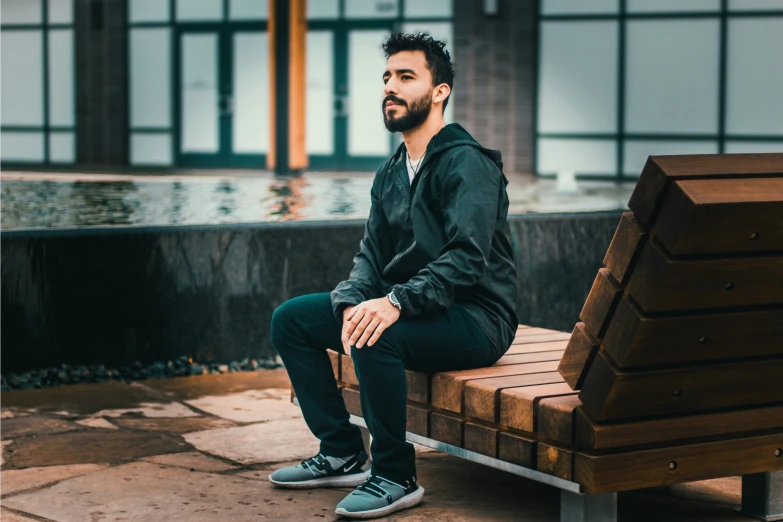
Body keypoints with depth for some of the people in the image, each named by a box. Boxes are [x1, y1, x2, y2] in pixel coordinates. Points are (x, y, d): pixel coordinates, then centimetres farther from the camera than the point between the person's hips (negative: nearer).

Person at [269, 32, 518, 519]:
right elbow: (371, 255, 9)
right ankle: (343, 454, 7)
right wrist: (353, 302, -12)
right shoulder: (391, 173, 13)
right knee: (290, 319, 2)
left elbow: (466, 258, -26)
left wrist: (395, 303, -37)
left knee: (376, 338, -36)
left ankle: (396, 476, -18)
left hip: (476, 318, -9)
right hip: (410, 309, 9)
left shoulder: (466, 163, -15)